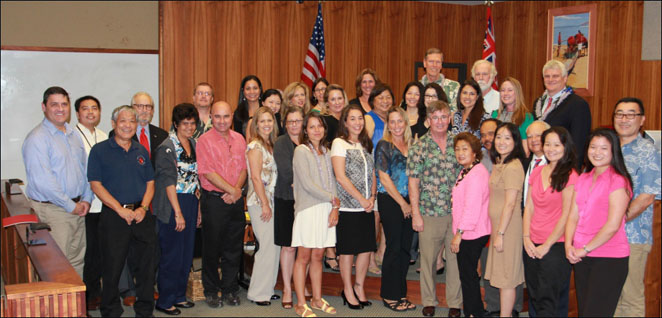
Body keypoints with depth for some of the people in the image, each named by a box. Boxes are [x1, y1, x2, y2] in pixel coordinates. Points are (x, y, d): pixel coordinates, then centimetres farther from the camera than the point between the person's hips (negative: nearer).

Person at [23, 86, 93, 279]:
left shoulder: (73, 135, 14)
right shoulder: (37, 138, -12)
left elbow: (85, 168, 18)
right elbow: (42, 181, -19)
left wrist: (86, 199, 3)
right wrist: (71, 206, -14)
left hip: (77, 208, 7)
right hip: (52, 211, -7)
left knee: (77, 260, 13)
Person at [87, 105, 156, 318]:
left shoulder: (141, 151, 12)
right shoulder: (100, 150, -1)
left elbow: (150, 183, 13)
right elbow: (96, 185, -7)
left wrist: (143, 208, -4)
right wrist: (120, 209, -14)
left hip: (142, 216, 4)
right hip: (114, 217, -4)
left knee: (146, 266, 7)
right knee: (112, 267, 2)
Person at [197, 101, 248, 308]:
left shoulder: (239, 139, 9)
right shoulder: (205, 140, -7)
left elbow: (243, 169, 10)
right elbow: (209, 173, -13)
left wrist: (236, 191, -7)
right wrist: (232, 190, -12)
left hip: (236, 200, 5)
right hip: (213, 200, -4)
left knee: (234, 248, 10)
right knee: (212, 248, 4)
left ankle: (230, 290, 22)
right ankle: (211, 291, 17)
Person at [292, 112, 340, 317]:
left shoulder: (325, 152, 15)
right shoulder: (301, 151, -5)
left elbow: (332, 181, 11)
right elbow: (307, 184, -12)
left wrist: (335, 208, -3)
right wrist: (333, 199, -6)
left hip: (326, 210, 6)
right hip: (308, 209, -5)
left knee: (318, 256, 10)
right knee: (304, 257, -2)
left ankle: (317, 299, 19)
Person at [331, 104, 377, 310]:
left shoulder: (365, 145, 15)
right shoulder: (339, 143, -5)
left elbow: (372, 175, 15)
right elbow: (341, 177, -12)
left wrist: (372, 197, -2)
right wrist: (361, 199, -12)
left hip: (367, 207, 6)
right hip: (347, 207, -6)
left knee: (367, 248, 8)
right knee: (347, 250, 2)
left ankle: (359, 287, 24)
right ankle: (348, 290, 16)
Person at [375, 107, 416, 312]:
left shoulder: (410, 145, 13)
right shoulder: (384, 146, -4)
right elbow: (384, 178, -8)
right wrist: (402, 203, -8)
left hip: (408, 202, 5)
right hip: (390, 201, -5)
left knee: (406, 247, 7)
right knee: (394, 247, -2)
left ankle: (401, 293, 17)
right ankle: (390, 296, 8)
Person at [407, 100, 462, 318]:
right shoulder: (419, 147, 0)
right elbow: (413, 182, -2)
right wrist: (415, 214, -6)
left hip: (457, 212, 2)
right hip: (429, 212, -1)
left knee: (456, 257, 5)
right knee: (428, 258, 7)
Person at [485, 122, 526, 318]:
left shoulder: (512, 167, -17)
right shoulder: (498, 164, 13)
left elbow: (510, 204, -19)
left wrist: (500, 233, -18)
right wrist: (496, 231, 14)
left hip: (508, 228, -9)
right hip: (498, 225, 9)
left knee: (506, 279, -1)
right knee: (502, 277, 15)